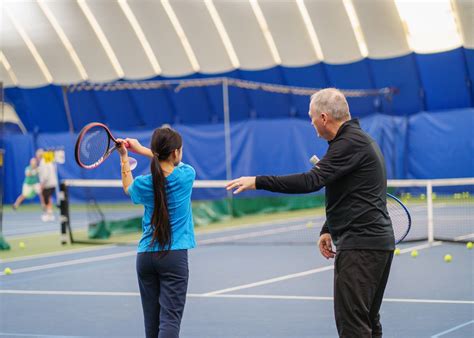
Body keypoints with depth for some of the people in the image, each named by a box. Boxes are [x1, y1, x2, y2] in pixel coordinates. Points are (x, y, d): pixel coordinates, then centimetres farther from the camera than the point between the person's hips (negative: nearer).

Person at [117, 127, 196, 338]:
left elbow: (128, 188, 24)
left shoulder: (143, 184, -2)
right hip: (174, 255, -3)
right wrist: (141, 149, 18)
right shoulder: (187, 175, -5)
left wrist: (124, 158, 24)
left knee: (152, 321, 11)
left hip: (145, 255, 3)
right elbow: (176, 164, 20)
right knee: (170, 319, -9)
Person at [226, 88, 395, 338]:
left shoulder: (351, 143, -16)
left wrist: (258, 182, -22)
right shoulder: (358, 139, 18)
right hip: (378, 241, 11)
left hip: (359, 245, -11)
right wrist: (329, 230, 20)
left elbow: (311, 181, -25)